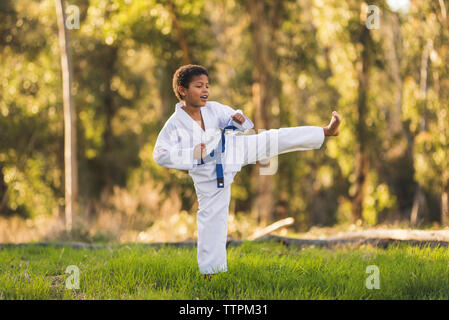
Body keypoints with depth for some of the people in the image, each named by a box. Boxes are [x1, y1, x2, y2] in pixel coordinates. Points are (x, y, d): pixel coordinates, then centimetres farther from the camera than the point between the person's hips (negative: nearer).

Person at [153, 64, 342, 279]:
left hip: (228, 152, 3)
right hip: (209, 174, -3)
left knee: (275, 139, -4)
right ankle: (208, 270, 12)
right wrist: (192, 154, -26)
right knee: (211, 217, -1)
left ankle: (327, 131, 3)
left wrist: (240, 121, -17)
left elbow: (233, 119, 8)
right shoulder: (175, 124, -18)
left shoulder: (213, 109, -7)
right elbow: (160, 154, -19)